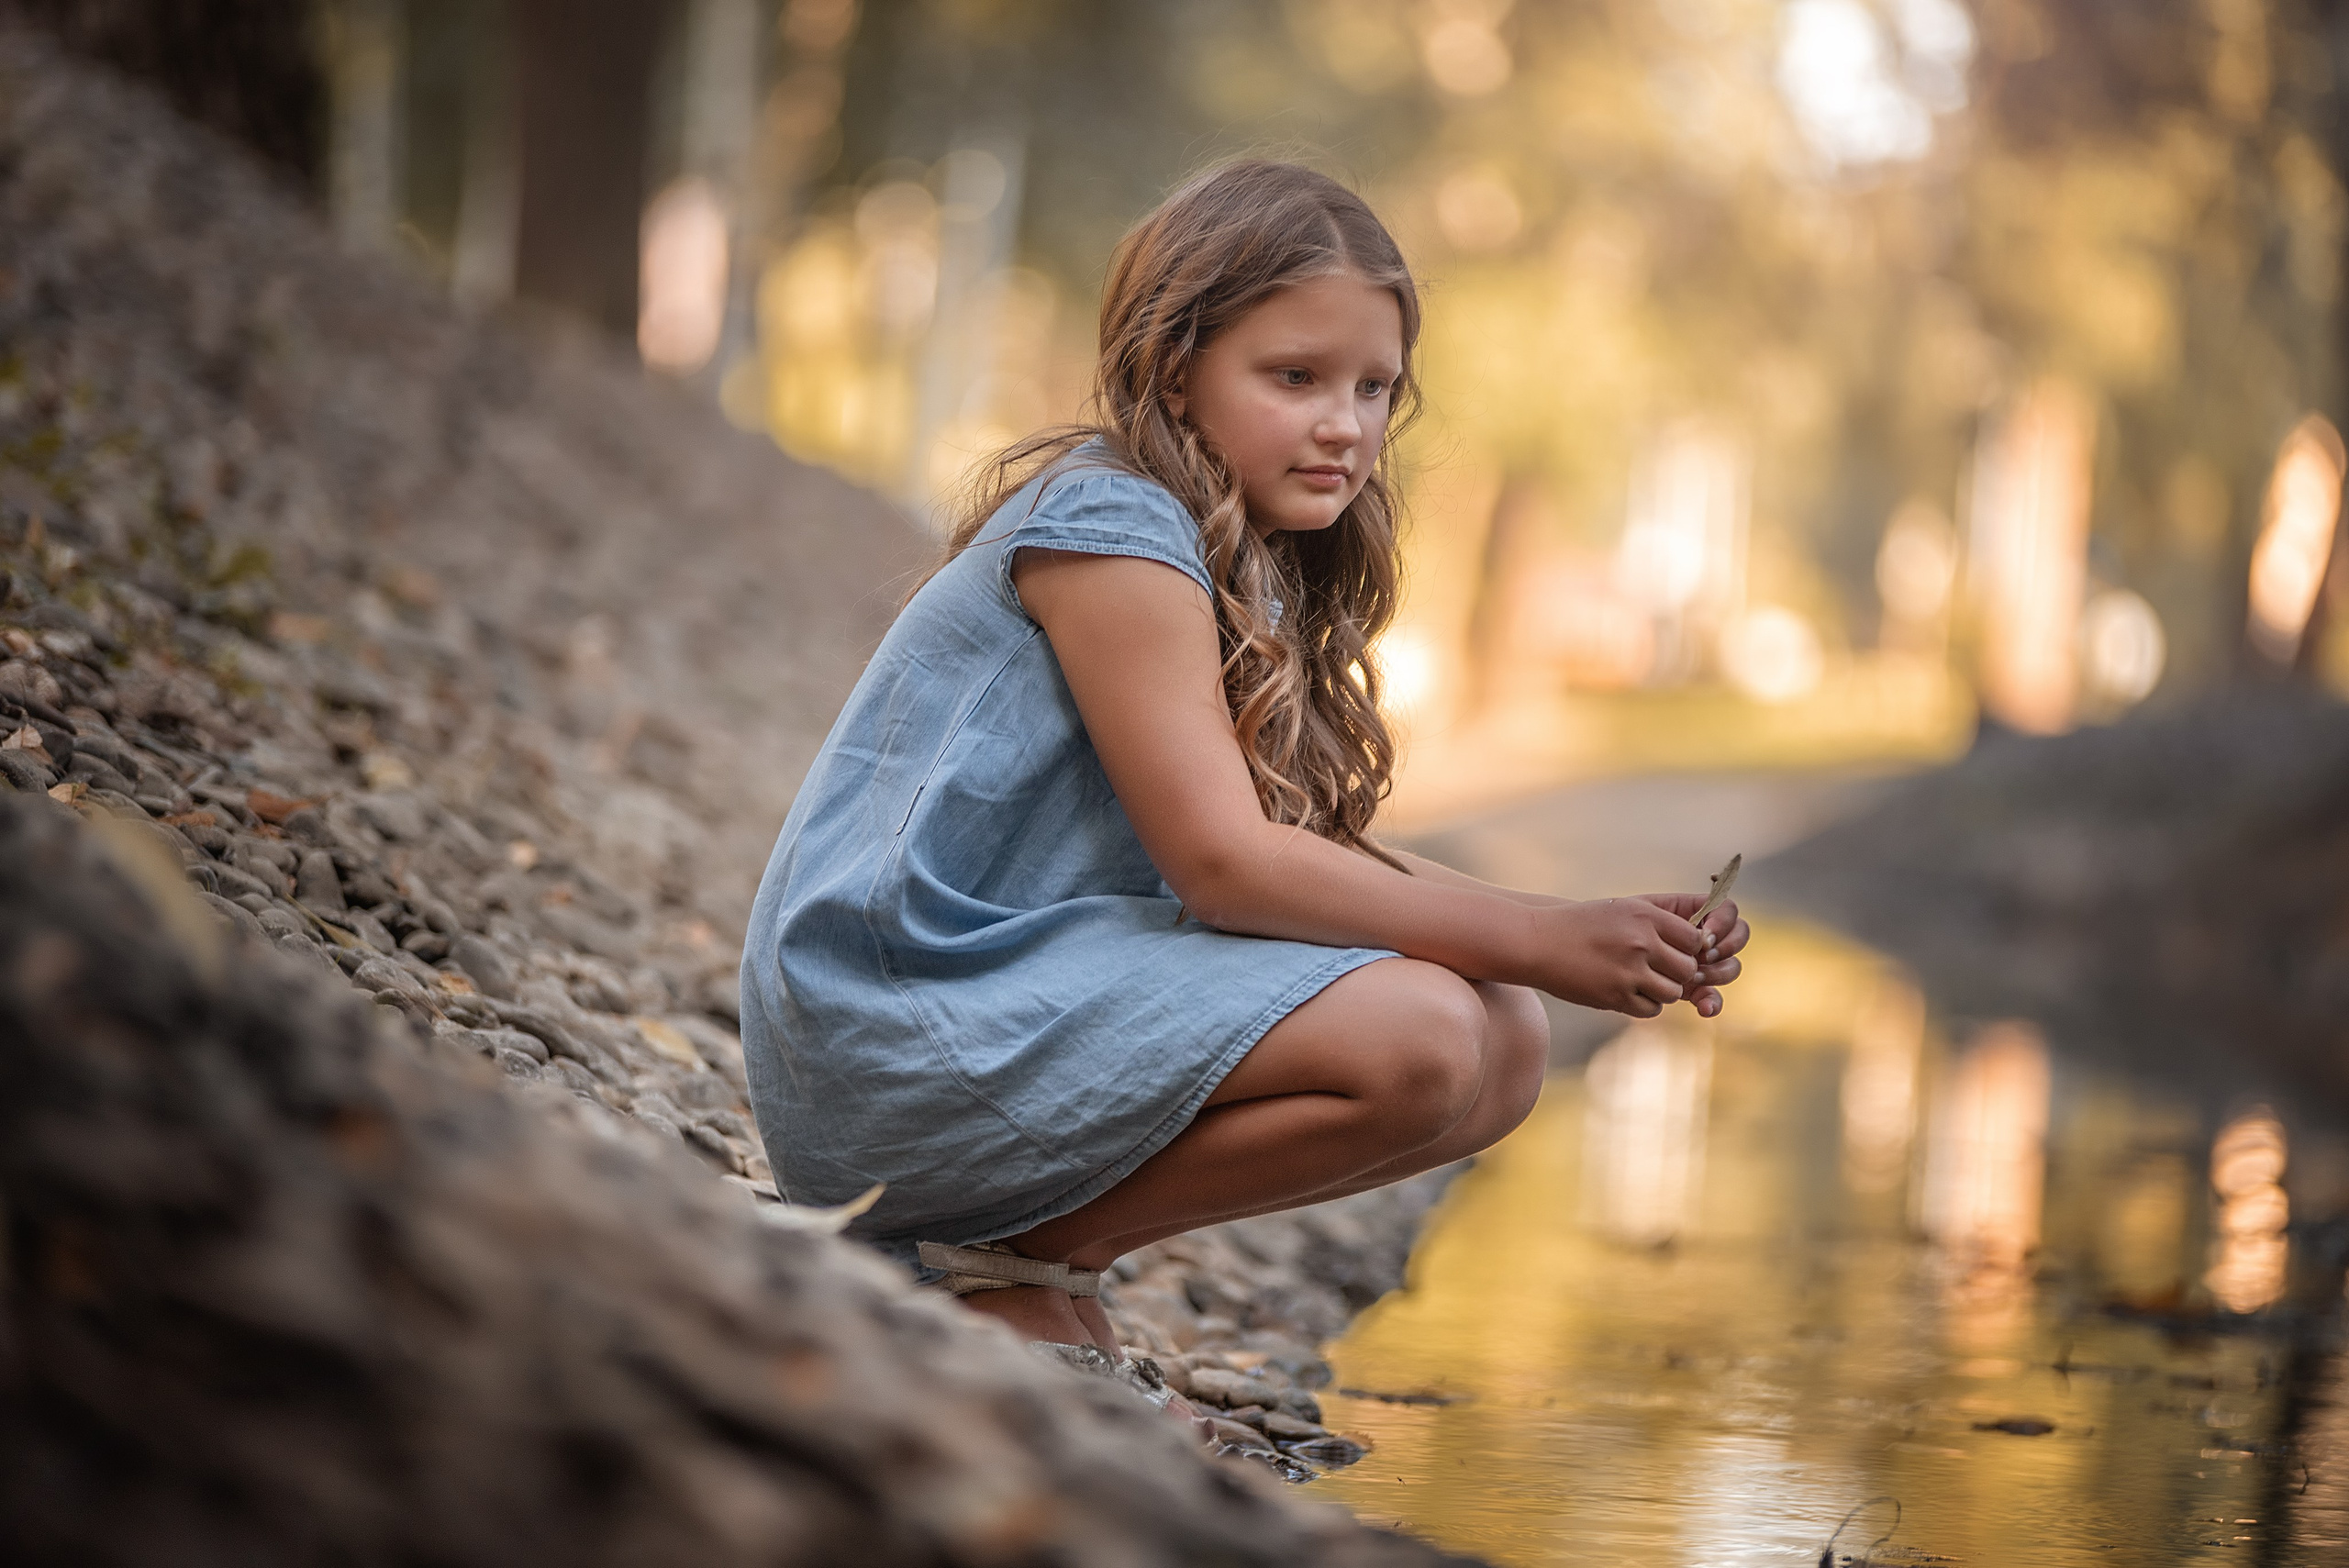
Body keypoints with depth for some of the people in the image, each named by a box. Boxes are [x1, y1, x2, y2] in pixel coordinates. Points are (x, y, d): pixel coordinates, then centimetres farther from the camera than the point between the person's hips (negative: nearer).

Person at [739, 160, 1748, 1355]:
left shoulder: (1255, 573, 16)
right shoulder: (1112, 528, -13)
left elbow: (1319, 857, 11)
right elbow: (1224, 863, -19)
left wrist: (1597, 939, -2)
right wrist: (1537, 942, -18)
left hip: (1038, 986, 10)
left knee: (1505, 1046, 4)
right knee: (1419, 1041, -24)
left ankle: (1014, 1223, 5)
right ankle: (1004, 1259, -8)